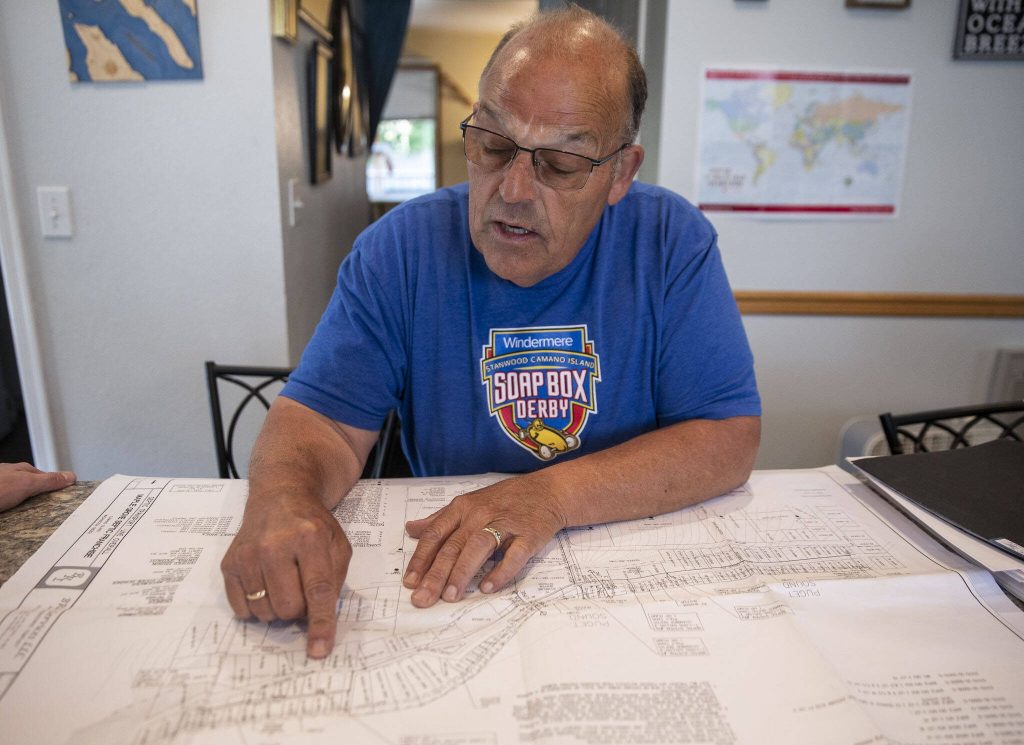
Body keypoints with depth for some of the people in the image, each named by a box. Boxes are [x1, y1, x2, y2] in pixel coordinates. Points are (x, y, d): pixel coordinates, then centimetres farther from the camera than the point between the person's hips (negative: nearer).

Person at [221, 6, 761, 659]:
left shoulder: (673, 242, -7)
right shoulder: (402, 247, -5)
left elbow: (730, 438, -11)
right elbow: (323, 416, -7)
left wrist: (553, 493, -23)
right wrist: (284, 501, -30)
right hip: (440, 573, 2)